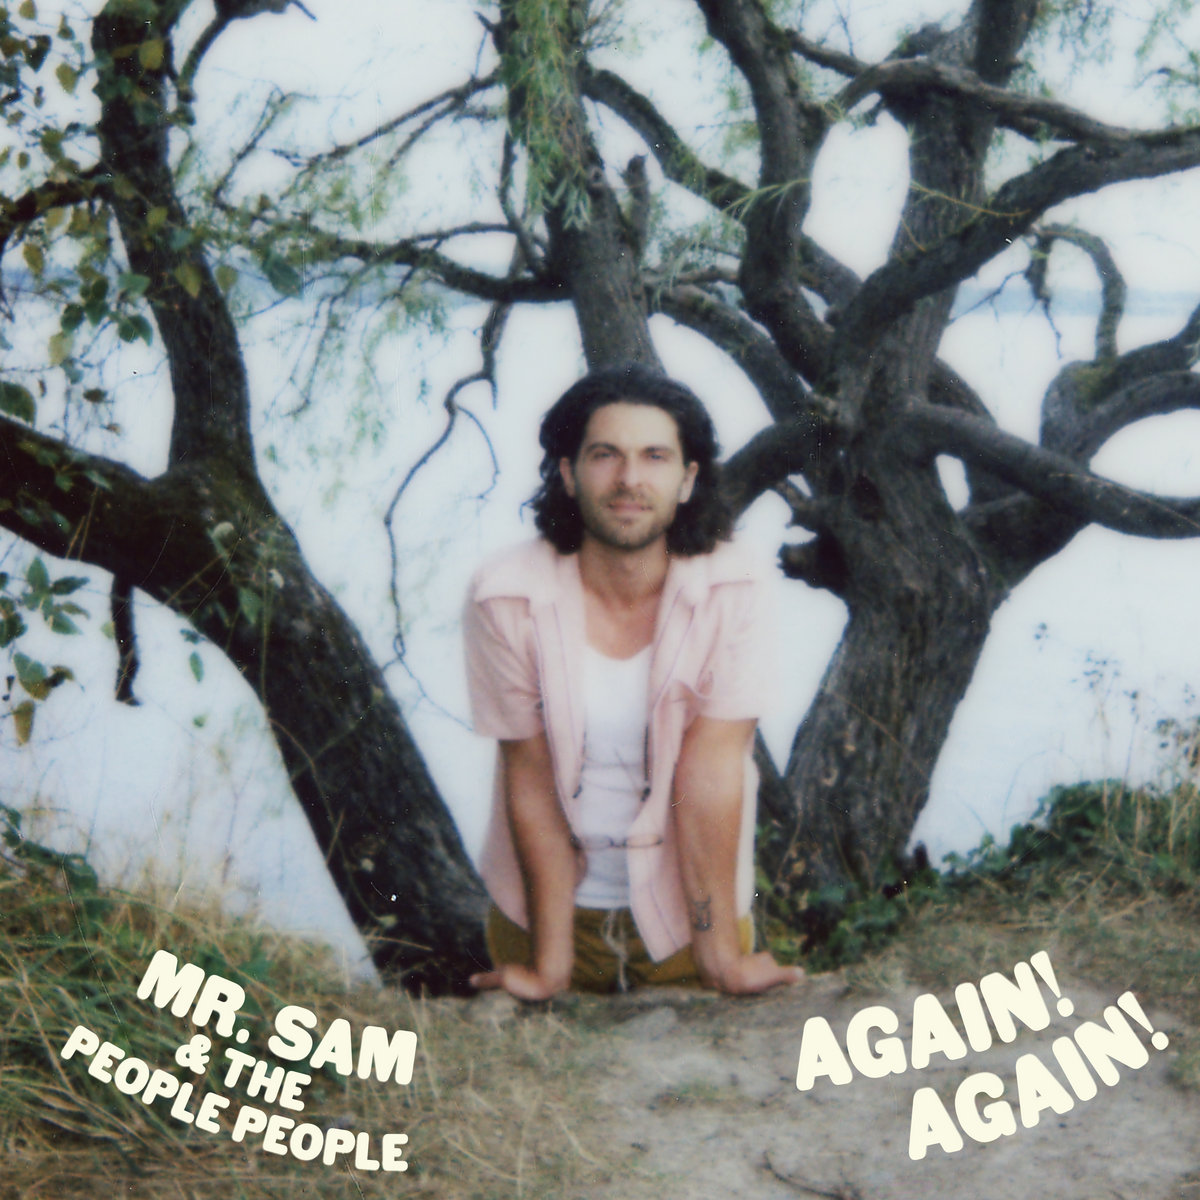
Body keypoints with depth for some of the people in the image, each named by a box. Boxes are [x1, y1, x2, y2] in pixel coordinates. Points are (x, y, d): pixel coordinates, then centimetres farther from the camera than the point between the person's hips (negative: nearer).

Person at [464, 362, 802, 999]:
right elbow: (531, 777, -16)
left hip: (687, 903, 0)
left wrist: (720, 954, -24)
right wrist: (552, 964, -17)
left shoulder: (734, 590, -20)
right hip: (550, 902, 1)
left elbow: (710, 768, -21)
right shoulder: (506, 598, -19)